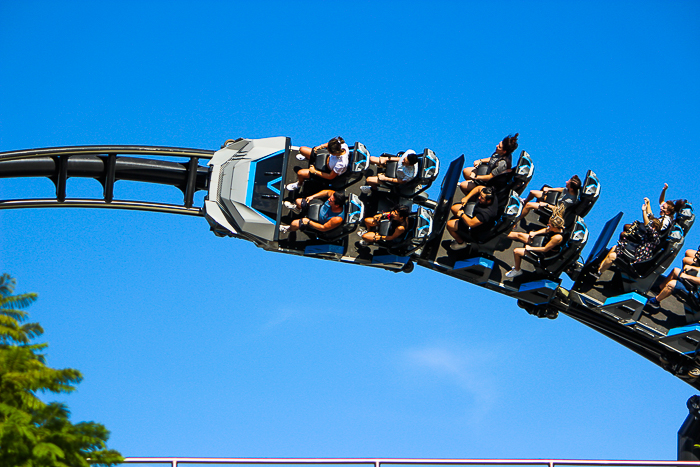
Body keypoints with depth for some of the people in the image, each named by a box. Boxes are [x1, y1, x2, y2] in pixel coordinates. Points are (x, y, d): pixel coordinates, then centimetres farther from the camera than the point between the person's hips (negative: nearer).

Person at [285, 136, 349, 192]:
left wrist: (315, 171, -18)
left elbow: (330, 177, -26)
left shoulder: (341, 164, -46)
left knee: (300, 173, -10)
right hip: (327, 158, 6)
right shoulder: (341, 144, -31)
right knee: (302, 149, 10)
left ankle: (299, 184, 32)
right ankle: (307, 157, 52)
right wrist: (321, 146, -14)